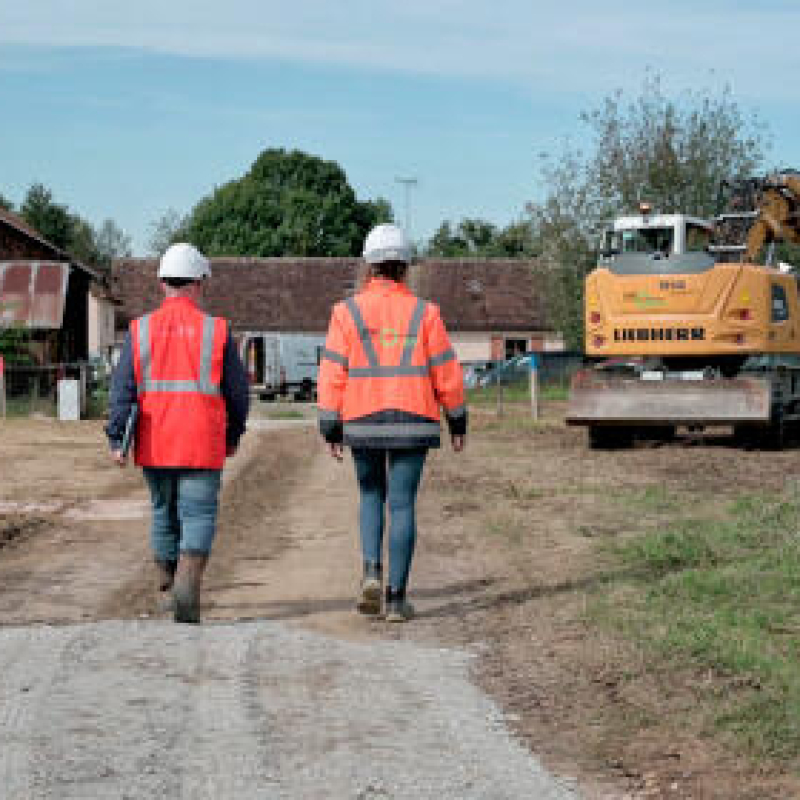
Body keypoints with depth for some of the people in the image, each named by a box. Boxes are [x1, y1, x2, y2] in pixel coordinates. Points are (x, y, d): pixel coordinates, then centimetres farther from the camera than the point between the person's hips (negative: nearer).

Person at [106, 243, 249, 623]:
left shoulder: (140, 330, 2)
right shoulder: (216, 330, -1)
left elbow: (123, 388, -4)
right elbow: (238, 391, 3)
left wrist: (117, 440, -4)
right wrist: (233, 436, 18)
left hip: (155, 446, 3)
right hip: (201, 446, -3)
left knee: (164, 514, 18)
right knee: (198, 517, -3)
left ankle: (167, 591, 29)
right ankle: (187, 586, -24)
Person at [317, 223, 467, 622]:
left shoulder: (347, 312, -3)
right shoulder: (423, 313, -2)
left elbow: (332, 374, -5)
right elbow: (446, 372, 0)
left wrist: (330, 428, 0)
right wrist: (458, 421, 12)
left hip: (363, 425, 1)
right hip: (412, 425, 0)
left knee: (371, 496, 20)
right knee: (402, 505, 4)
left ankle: (372, 572, 0)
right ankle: (396, 597, 3)